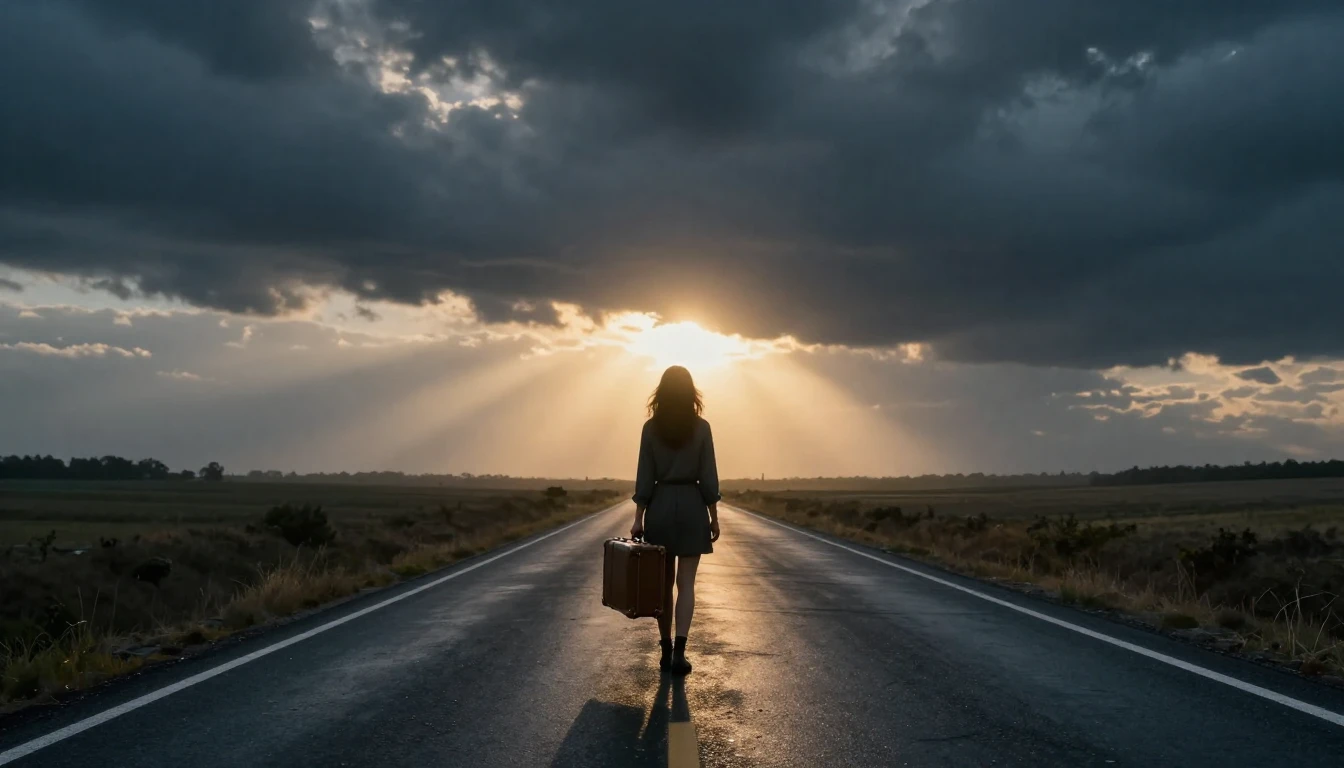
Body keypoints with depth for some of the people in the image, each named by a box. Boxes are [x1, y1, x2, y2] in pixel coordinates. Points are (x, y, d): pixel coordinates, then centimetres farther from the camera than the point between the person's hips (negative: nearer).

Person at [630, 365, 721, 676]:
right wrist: (714, 517, 3)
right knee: (686, 583, 1)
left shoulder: (651, 427, -2)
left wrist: (638, 519, 1)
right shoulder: (701, 427, -4)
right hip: (692, 507, -1)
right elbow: (708, 477, -4)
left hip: (660, 507, 1)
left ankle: (666, 650, 16)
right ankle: (679, 651, -9)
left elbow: (644, 476, -3)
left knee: (663, 582, 12)